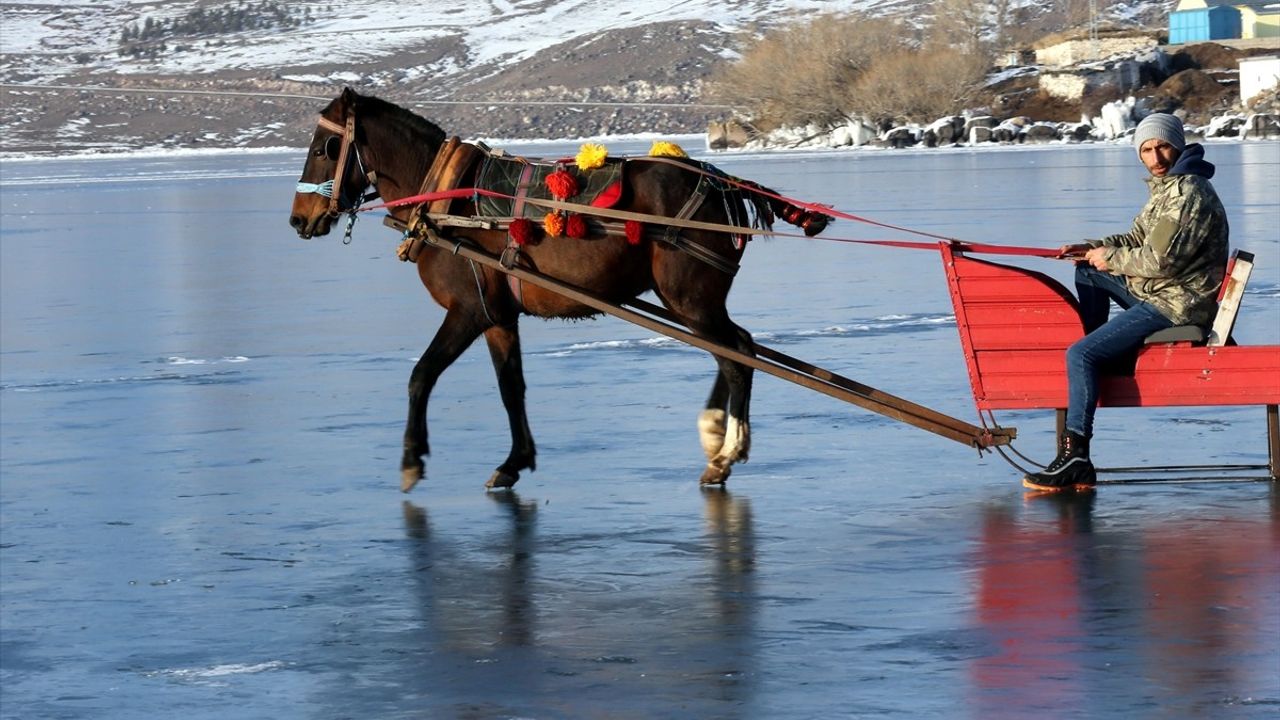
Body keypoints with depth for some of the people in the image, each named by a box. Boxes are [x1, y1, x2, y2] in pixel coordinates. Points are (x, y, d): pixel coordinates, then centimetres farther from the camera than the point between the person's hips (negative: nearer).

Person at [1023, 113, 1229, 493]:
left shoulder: (1189, 194, -19)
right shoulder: (1165, 188, 15)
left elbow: (1159, 260, -25)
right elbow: (1136, 240, 23)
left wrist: (1110, 258, -10)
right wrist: (1093, 248, 6)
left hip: (1175, 305, -11)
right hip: (1155, 292, 11)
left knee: (1080, 355, -19)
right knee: (1089, 273, 25)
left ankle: (1075, 459, -23)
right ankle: (1100, 359, 22)